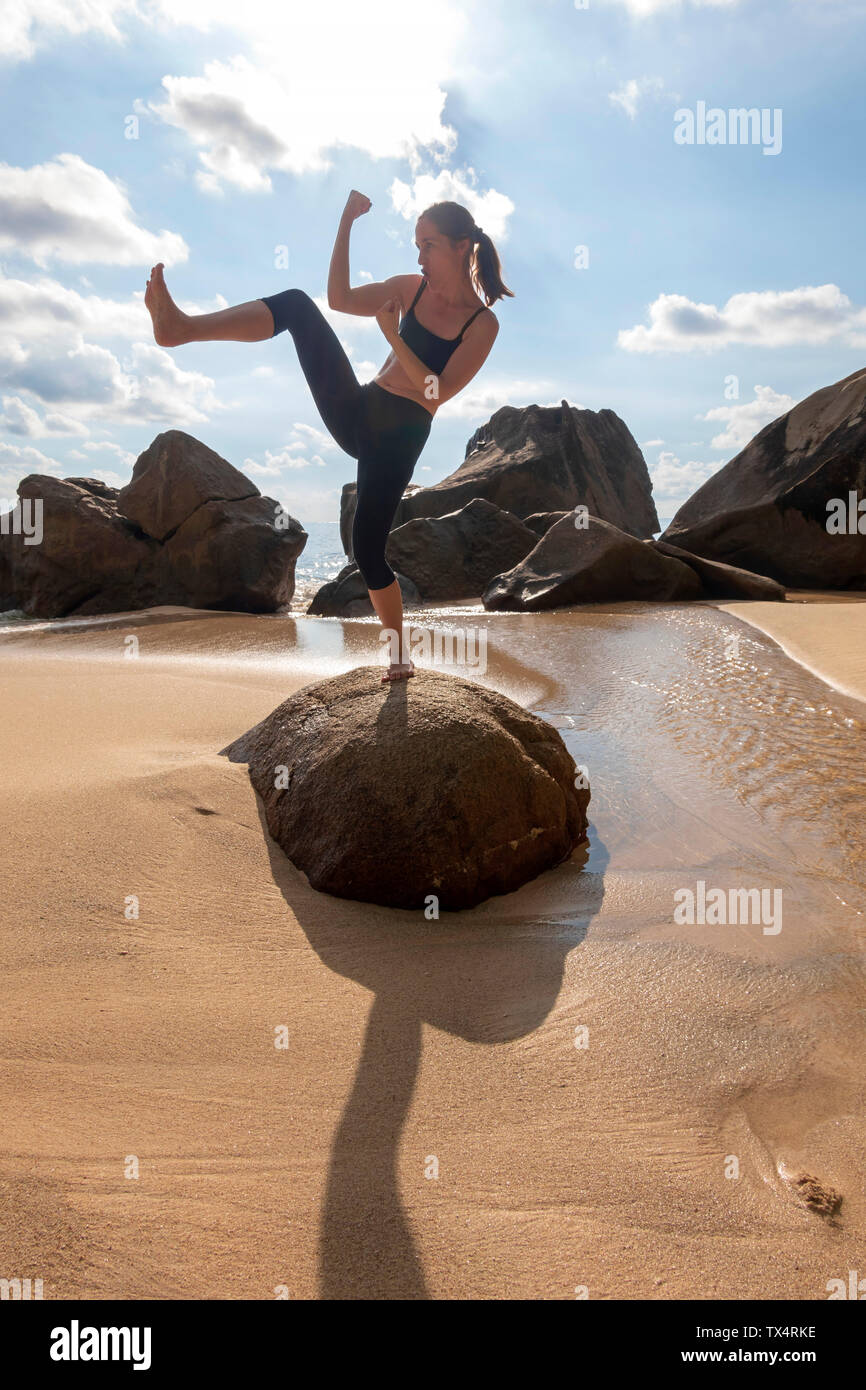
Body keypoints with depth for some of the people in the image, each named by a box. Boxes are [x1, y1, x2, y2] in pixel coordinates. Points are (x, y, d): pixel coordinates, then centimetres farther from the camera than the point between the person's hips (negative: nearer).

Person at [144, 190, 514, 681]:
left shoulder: (483, 323, -4)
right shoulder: (413, 289, 13)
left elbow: (440, 392, -15)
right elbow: (341, 298, 11)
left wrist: (393, 335, -19)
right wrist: (347, 223, 5)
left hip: (400, 435, -5)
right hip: (355, 411, 6)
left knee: (368, 548, -10)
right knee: (298, 304, -11)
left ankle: (400, 657, 9)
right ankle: (183, 327, -27)